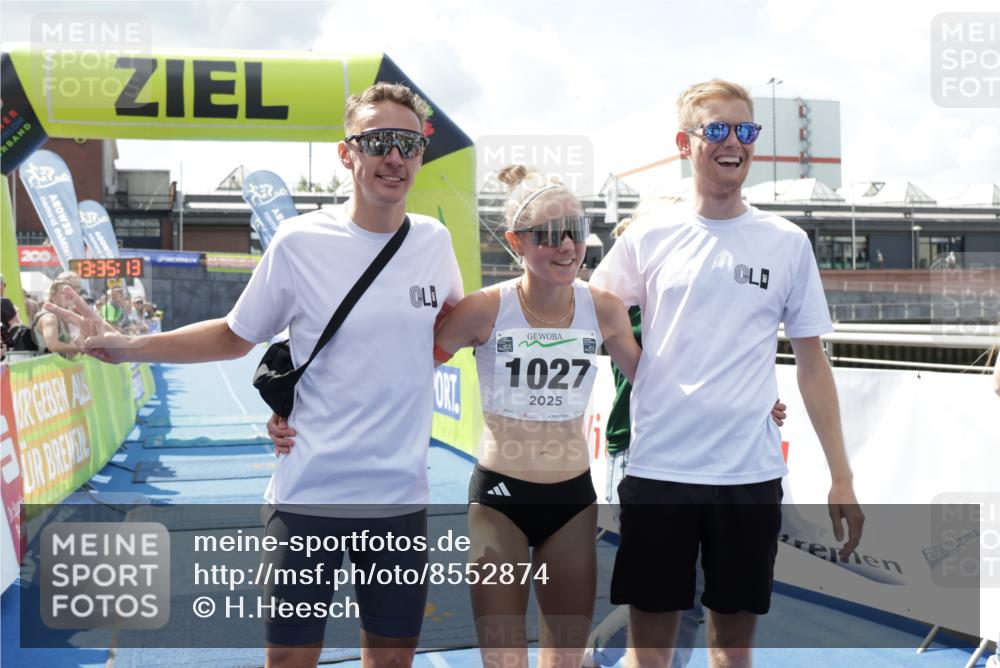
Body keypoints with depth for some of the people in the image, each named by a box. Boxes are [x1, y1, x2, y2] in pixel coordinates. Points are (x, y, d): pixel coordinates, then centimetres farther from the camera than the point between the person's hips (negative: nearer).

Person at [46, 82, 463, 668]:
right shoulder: (300, 242, -8)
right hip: (308, 494, -3)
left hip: (401, 496, 3)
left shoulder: (435, 240, 1)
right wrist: (128, 347, -3)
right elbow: (235, 337, 4)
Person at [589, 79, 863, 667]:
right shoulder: (649, 237, 1)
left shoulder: (789, 243, 4)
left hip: (751, 474, 1)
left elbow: (813, 364, 7)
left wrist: (842, 475, 5)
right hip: (658, 470, -1)